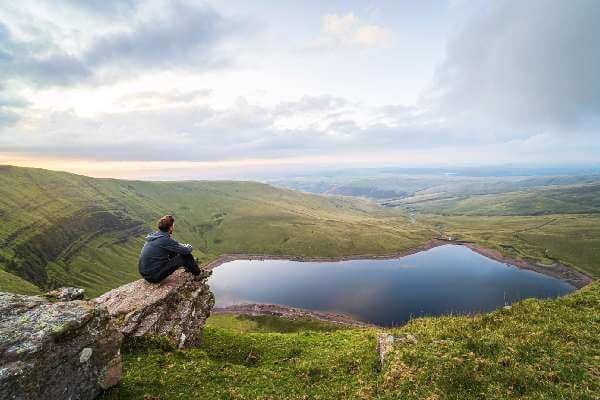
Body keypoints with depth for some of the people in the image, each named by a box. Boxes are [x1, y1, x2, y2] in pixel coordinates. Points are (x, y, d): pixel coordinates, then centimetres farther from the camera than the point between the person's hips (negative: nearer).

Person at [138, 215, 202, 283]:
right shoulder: (165, 240, -21)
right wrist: (189, 247, 10)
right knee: (186, 255, -5)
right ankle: (197, 273, 18)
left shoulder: (154, 235, 5)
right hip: (154, 277, -9)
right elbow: (186, 251, -13)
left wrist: (183, 245, 16)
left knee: (173, 250, 17)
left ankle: (190, 267, 35)